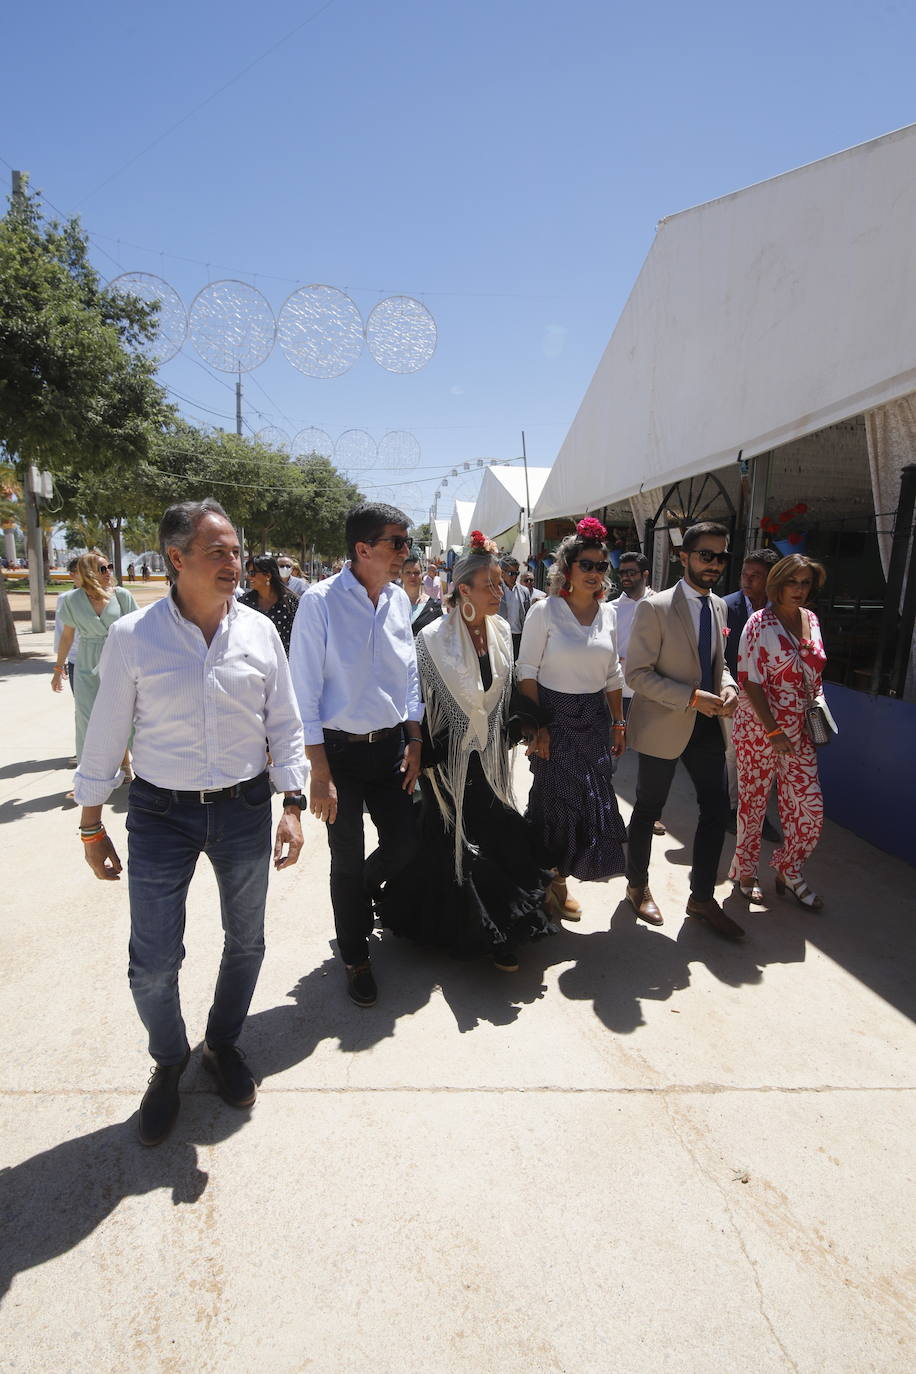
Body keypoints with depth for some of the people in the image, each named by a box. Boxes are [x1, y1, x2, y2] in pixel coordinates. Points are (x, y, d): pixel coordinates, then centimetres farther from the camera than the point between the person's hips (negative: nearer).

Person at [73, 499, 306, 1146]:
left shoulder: (260, 631, -4)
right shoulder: (133, 636, -9)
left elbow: (284, 725, 2)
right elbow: (107, 734, -1)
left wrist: (292, 806, -3)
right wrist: (92, 825, 4)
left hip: (244, 808, 2)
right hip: (161, 814, -1)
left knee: (245, 942, 16)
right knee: (153, 961, 6)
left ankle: (223, 1043, 45)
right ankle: (169, 1060, 38)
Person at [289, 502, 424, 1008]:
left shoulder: (399, 599, 2)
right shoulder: (320, 602, -15)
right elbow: (305, 692, -14)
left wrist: (414, 744, 7)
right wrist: (320, 773, -15)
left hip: (391, 746, 5)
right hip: (341, 750, -5)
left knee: (403, 843, 10)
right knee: (348, 859, 9)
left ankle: (359, 897, 45)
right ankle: (355, 958, 34)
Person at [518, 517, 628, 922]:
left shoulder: (608, 613, 5)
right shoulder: (544, 611, -10)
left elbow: (612, 675, 11)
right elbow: (527, 672, -10)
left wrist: (618, 724, 9)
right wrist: (537, 726, -14)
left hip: (595, 718, 5)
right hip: (555, 717, -5)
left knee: (590, 801, 9)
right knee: (555, 801, 3)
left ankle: (557, 880, 30)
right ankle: (547, 885, 27)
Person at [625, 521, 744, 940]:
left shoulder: (718, 606, 7)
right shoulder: (655, 607, -15)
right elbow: (637, 673, -17)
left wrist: (727, 686, -4)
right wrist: (690, 697, -24)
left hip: (706, 724, 7)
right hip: (663, 725, -6)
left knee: (717, 808, 9)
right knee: (649, 810, 10)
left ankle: (702, 897, 26)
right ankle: (637, 886, 32)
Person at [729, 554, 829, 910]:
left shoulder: (810, 619, 7)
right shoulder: (760, 623, -12)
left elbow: (813, 672, 18)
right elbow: (750, 681, -15)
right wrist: (773, 732, -17)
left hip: (800, 730, 6)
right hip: (760, 727, -6)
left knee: (810, 807, 5)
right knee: (753, 803, 7)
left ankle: (788, 870, 29)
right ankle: (745, 873, 27)